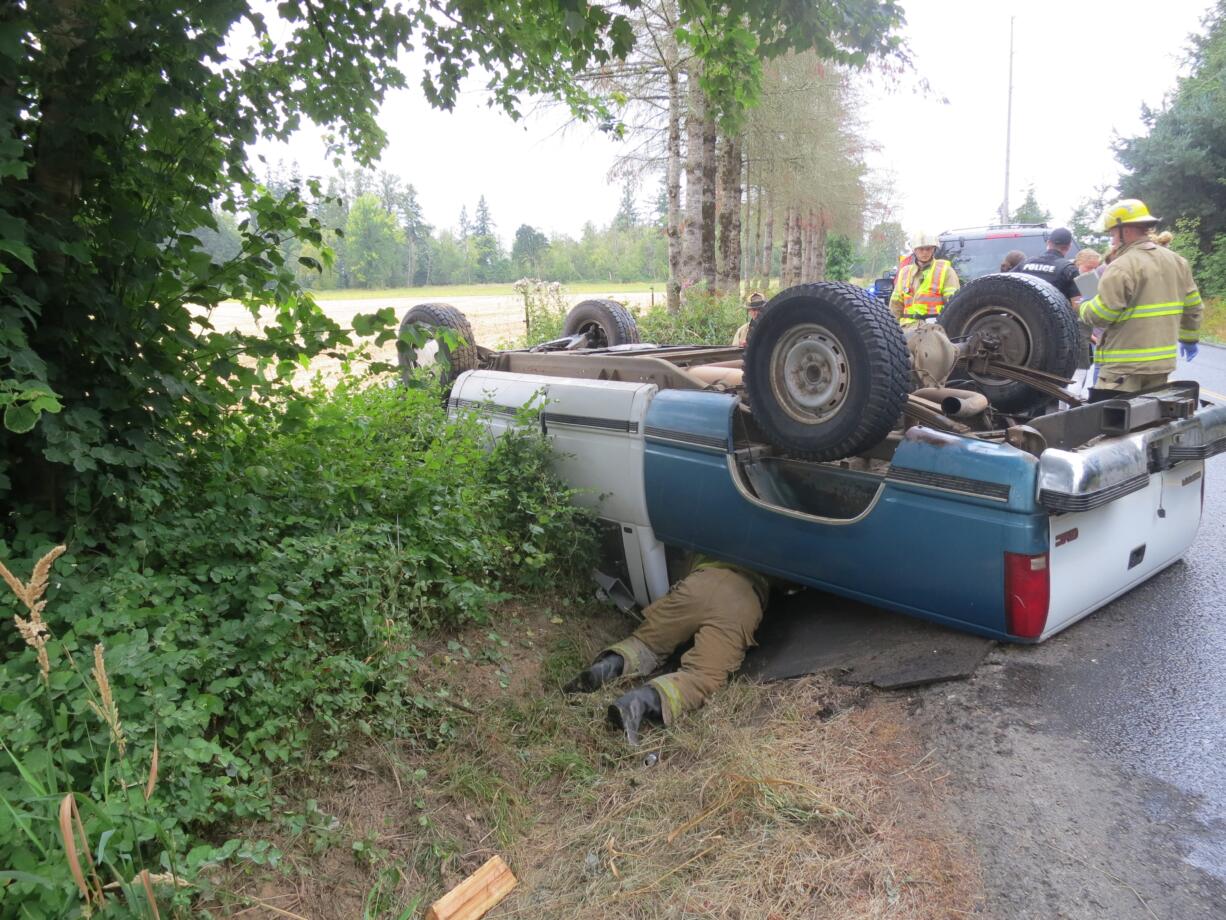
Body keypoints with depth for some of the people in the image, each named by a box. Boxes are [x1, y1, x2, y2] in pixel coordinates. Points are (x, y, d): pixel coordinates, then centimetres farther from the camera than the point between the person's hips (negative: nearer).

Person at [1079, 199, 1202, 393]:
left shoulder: (1121, 268, -16)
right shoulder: (1177, 261, 11)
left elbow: (1100, 315, -18)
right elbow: (1192, 306, 17)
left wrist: (1083, 309, 3)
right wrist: (1189, 338, 29)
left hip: (1124, 364, -8)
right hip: (1162, 361, 8)